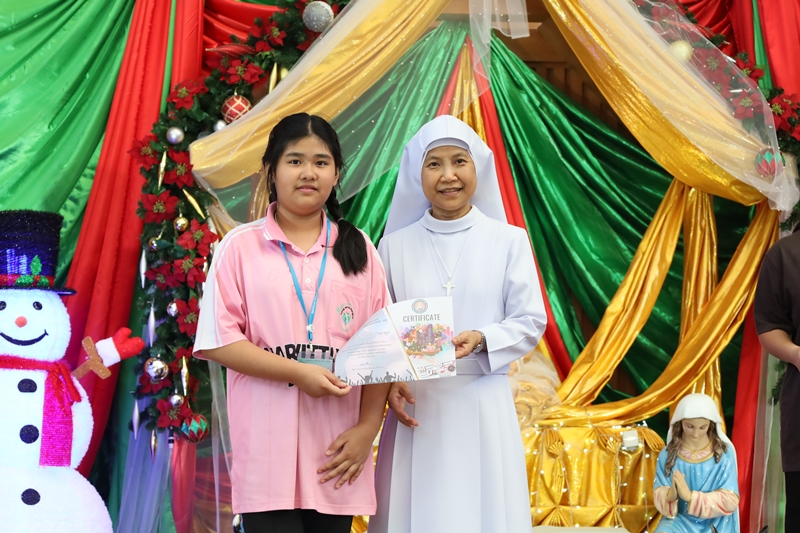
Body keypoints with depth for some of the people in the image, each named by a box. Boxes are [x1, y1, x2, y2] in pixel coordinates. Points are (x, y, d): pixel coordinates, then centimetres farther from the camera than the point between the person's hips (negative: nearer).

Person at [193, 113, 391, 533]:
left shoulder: (358, 249, 9)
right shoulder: (241, 246, 2)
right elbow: (218, 341, -4)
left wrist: (367, 429, -3)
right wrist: (298, 372, -14)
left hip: (337, 444, 3)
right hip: (267, 444, -2)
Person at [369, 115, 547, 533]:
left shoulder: (509, 241, 3)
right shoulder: (394, 246, 6)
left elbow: (531, 322, 2)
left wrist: (482, 340, -16)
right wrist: (390, 384, -10)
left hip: (483, 406, -1)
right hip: (415, 405, 1)